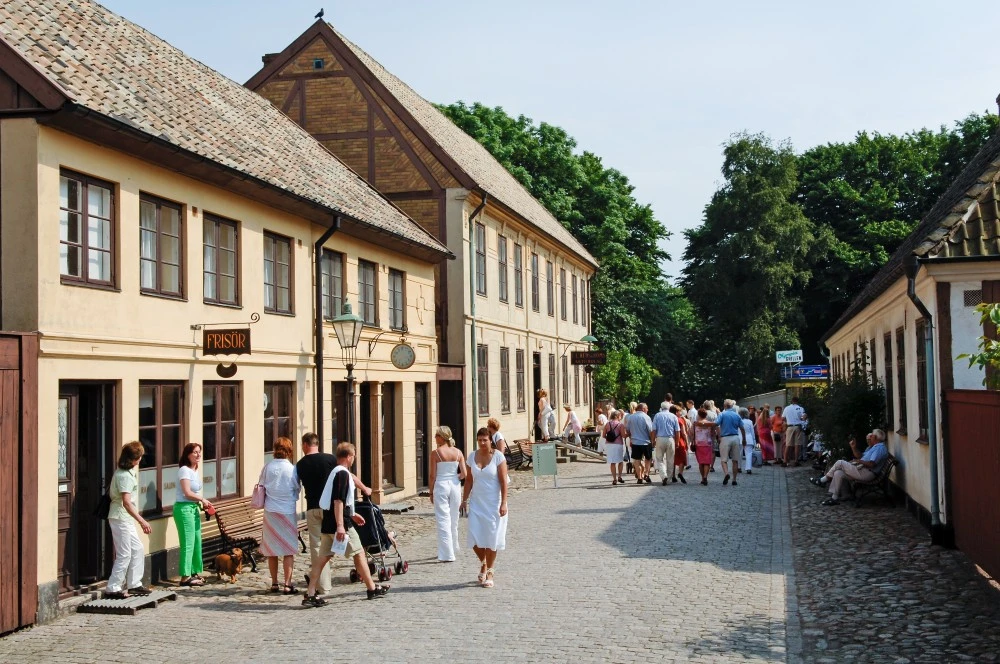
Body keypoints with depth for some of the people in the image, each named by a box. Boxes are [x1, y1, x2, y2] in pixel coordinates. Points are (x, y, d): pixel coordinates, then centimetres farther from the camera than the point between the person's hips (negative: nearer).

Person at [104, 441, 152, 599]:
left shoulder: (129, 472, 12)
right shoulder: (124, 475, -19)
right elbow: (126, 502, -27)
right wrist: (142, 521, -29)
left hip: (126, 519, 10)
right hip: (120, 518, -10)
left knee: (138, 550, 14)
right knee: (124, 555, -7)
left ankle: (134, 584, 20)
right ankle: (113, 589, -2)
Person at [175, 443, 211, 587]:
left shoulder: (195, 471, 15)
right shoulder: (184, 470, -12)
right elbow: (187, 493, -18)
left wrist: (202, 504, 2)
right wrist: (202, 499, -7)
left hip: (194, 508, 9)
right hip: (184, 508, -9)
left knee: (196, 542, 12)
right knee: (188, 543, -8)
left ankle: (195, 573, 22)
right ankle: (186, 577, -4)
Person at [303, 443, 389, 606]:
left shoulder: (335, 472, 18)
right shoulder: (343, 473, -13)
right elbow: (338, 501, -22)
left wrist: (352, 515, 34)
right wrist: (340, 526, -27)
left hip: (328, 524, 9)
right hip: (340, 524, -9)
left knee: (323, 557, 5)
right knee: (359, 553, 4)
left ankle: (310, 595, 0)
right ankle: (372, 589, 14)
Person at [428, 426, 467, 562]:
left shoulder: (435, 453, -10)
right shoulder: (458, 452, 0)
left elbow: (433, 475, -8)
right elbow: (464, 474, -4)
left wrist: (431, 492, 2)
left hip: (441, 486, -4)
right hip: (455, 486, 4)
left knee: (443, 520, 1)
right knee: (454, 520, 18)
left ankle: (447, 554, -1)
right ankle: (453, 549, 31)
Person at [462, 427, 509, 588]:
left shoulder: (498, 456, -7)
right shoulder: (472, 456, 4)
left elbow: (503, 481, -9)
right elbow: (469, 480, 11)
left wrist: (503, 503, -15)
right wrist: (465, 499, 7)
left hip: (493, 503, -3)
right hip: (476, 502, 3)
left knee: (491, 538, 1)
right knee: (474, 537, -3)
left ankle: (489, 572, 14)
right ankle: (483, 562, 25)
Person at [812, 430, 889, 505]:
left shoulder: (880, 448, -11)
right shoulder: (873, 447, 23)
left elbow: (871, 464, -23)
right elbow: (860, 456, 27)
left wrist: (859, 461, -10)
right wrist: (854, 448, 12)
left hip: (867, 473, -10)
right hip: (861, 470, 10)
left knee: (840, 463, -12)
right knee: (838, 473, -3)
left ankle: (823, 480, 1)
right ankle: (834, 498, -5)